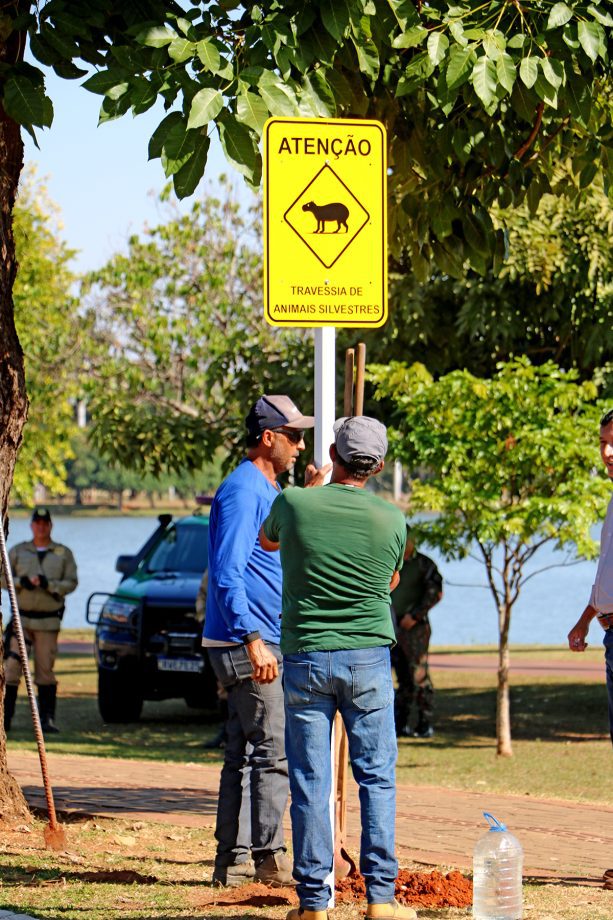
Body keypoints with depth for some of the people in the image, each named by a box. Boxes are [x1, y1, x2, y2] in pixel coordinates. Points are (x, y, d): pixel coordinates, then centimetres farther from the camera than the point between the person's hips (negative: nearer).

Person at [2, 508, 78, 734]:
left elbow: (71, 583, 0)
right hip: (21, 617, 1)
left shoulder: (63, 554, 7)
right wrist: (21, 582, -14)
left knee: (45, 669, -1)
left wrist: (48, 584, -17)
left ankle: (47, 718, 4)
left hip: (48, 620, -1)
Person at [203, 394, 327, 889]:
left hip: (261, 644, 10)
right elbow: (227, 574, -22)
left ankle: (233, 862, 13)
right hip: (248, 643, -10)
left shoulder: (268, 491, 18)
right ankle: (269, 858, -10)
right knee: (274, 751, -11)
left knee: (244, 754, 10)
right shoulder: (242, 491, -13)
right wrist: (253, 640, -28)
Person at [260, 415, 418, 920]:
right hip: (369, 658, 0)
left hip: (304, 657, 0)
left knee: (310, 783, 4)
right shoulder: (392, 520, -4)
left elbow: (268, 540, 18)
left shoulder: (294, 504, -7)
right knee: (377, 778, 6)